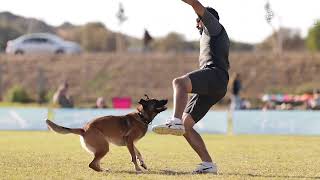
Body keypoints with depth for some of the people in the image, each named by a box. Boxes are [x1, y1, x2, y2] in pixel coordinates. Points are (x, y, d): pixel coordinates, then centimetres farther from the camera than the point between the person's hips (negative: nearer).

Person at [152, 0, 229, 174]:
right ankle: (208, 164, -5)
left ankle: (175, 121, -57)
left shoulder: (214, 28, 17)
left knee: (179, 82, -35)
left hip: (215, 74, -9)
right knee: (186, 125, -1)